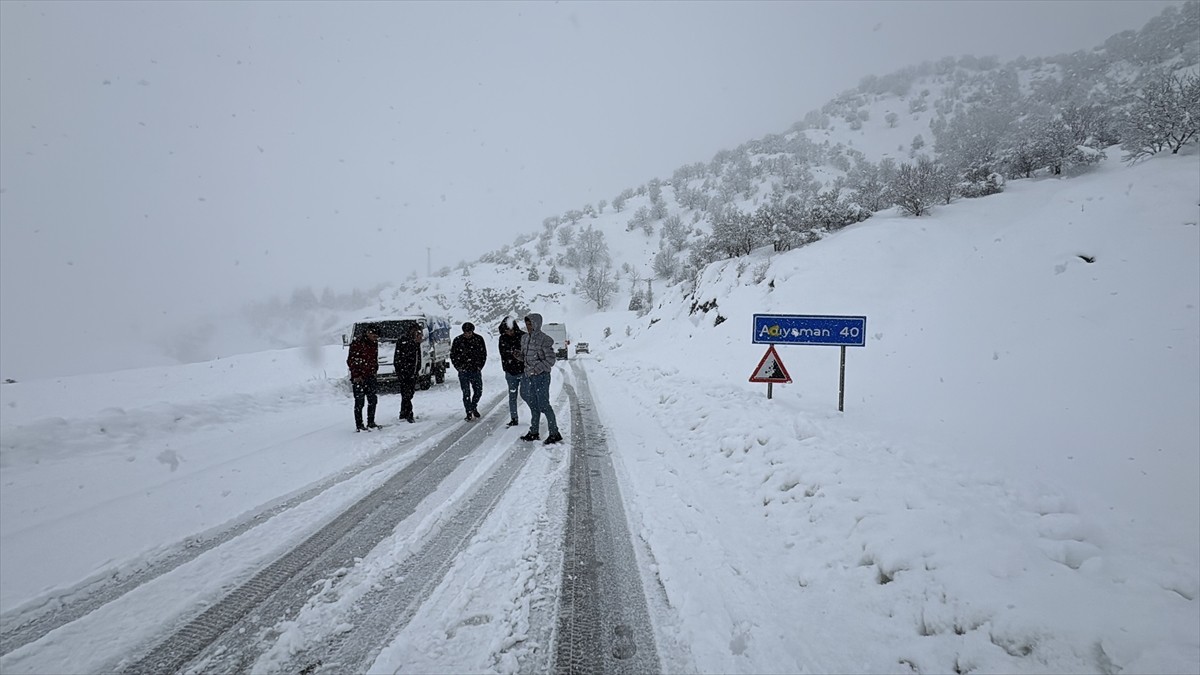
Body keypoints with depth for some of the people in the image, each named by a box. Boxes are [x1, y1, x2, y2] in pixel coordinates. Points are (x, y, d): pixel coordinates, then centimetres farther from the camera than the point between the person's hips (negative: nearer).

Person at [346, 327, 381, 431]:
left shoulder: (374, 343, 7)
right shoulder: (357, 343, -15)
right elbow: (351, 361, -14)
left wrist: (375, 370, 12)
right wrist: (356, 376, -16)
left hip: (370, 376, 7)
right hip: (358, 378, -7)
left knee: (373, 400, 9)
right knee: (359, 402, -2)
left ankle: (371, 423, 21)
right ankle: (359, 426, 5)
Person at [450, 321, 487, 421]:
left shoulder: (479, 339, -1)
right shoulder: (457, 340, -4)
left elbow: (484, 354, 9)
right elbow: (452, 355, 6)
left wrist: (480, 366, 2)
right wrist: (458, 367, -2)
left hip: (476, 371, 2)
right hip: (463, 371, -2)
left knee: (478, 391, 9)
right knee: (466, 393, -2)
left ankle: (474, 407, 34)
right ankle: (469, 413, 8)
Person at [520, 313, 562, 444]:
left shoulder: (544, 340, -13)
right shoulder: (524, 338, 9)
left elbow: (551, 360, -14)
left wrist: (537, 368, -20)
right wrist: (519, 355, -1)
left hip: (541, 376, -7)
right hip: (528, 375, 7)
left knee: (543, 405, -6)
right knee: (533, 404, 14)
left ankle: (554, 433, 2)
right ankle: (534, 432, 23)